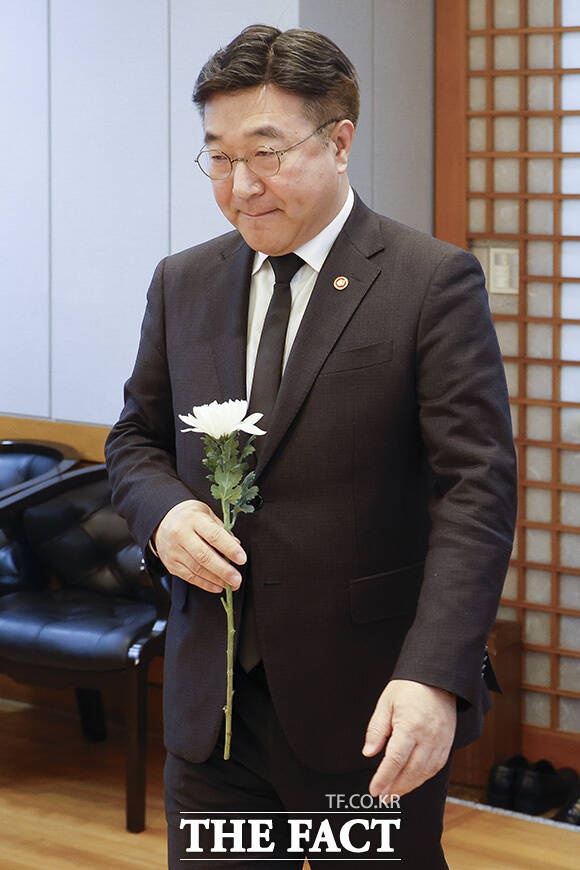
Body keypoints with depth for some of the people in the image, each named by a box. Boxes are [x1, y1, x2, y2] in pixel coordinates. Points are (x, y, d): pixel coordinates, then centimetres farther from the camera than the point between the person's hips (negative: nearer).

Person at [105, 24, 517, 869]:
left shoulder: (434, 282, -8)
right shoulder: (182, 284, 9)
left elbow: (478, 490, -13)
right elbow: (138, 436, 19)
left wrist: (435, 677, -25)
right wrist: (164, 510, -6)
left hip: (372, 708, -4)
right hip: (212, 703, 4)